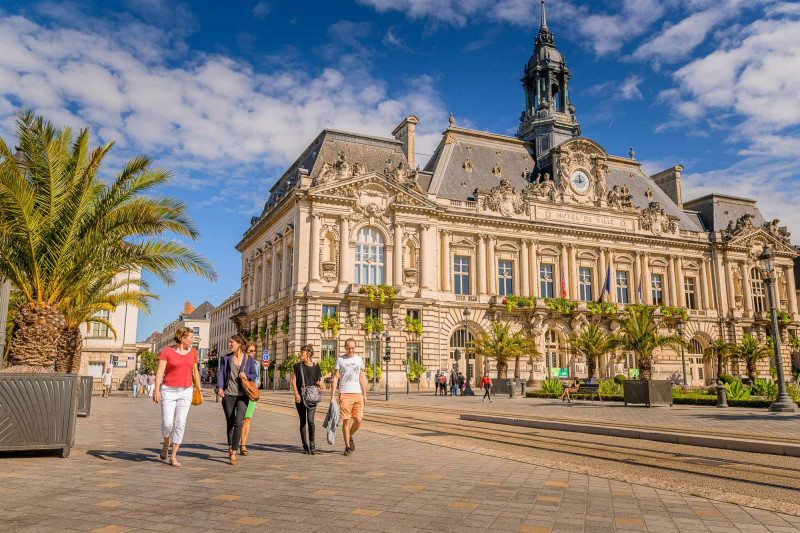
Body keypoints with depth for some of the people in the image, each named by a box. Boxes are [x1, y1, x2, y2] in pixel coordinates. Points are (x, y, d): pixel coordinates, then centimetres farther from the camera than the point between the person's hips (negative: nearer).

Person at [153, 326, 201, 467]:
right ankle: (166, 445, 25)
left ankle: (173, 457, 4)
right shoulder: (166, 351, -5)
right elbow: (160, 371, -10)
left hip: (185, 392, 3)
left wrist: (199, 389, 13)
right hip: (168, 391, -3)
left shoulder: (192, 351, 8)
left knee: (180, 424, -3)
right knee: (167, 423, -8)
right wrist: (156, 390, -20)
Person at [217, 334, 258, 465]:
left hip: (242, 395, -2)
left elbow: (254, 374, 11)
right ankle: (230, 448, 32)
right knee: (230, 422, 10)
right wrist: (219, 388, -15)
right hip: (228, 394, 2)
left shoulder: (249, 359, 5)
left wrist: (246, 376, -11)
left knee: (238, 422, -14)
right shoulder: (226, 358, 8)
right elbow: (221, 374, 1)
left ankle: (233, 454, -12)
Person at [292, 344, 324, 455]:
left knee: (310, 420, -13)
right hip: (300, 397, 1)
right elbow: (293, 381, 2)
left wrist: (321, 386, -6)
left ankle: (312, 443, 2)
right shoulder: (298, 366, 5)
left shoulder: (316, 367, 6)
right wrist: (296, 393, -11)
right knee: (303, 421, 6)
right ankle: (305, 445, 17)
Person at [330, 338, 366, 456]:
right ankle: (347, 447, 9)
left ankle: (350, 437, 26)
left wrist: (364, 394, 13)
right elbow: (335, 378, 3)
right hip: (344, 394, -3)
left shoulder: (359, 359, 14)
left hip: (357, 393, 3)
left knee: (358, 420, -3)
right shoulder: (340, 360, 4)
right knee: (346, 421, -3)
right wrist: (332, 396, -4)